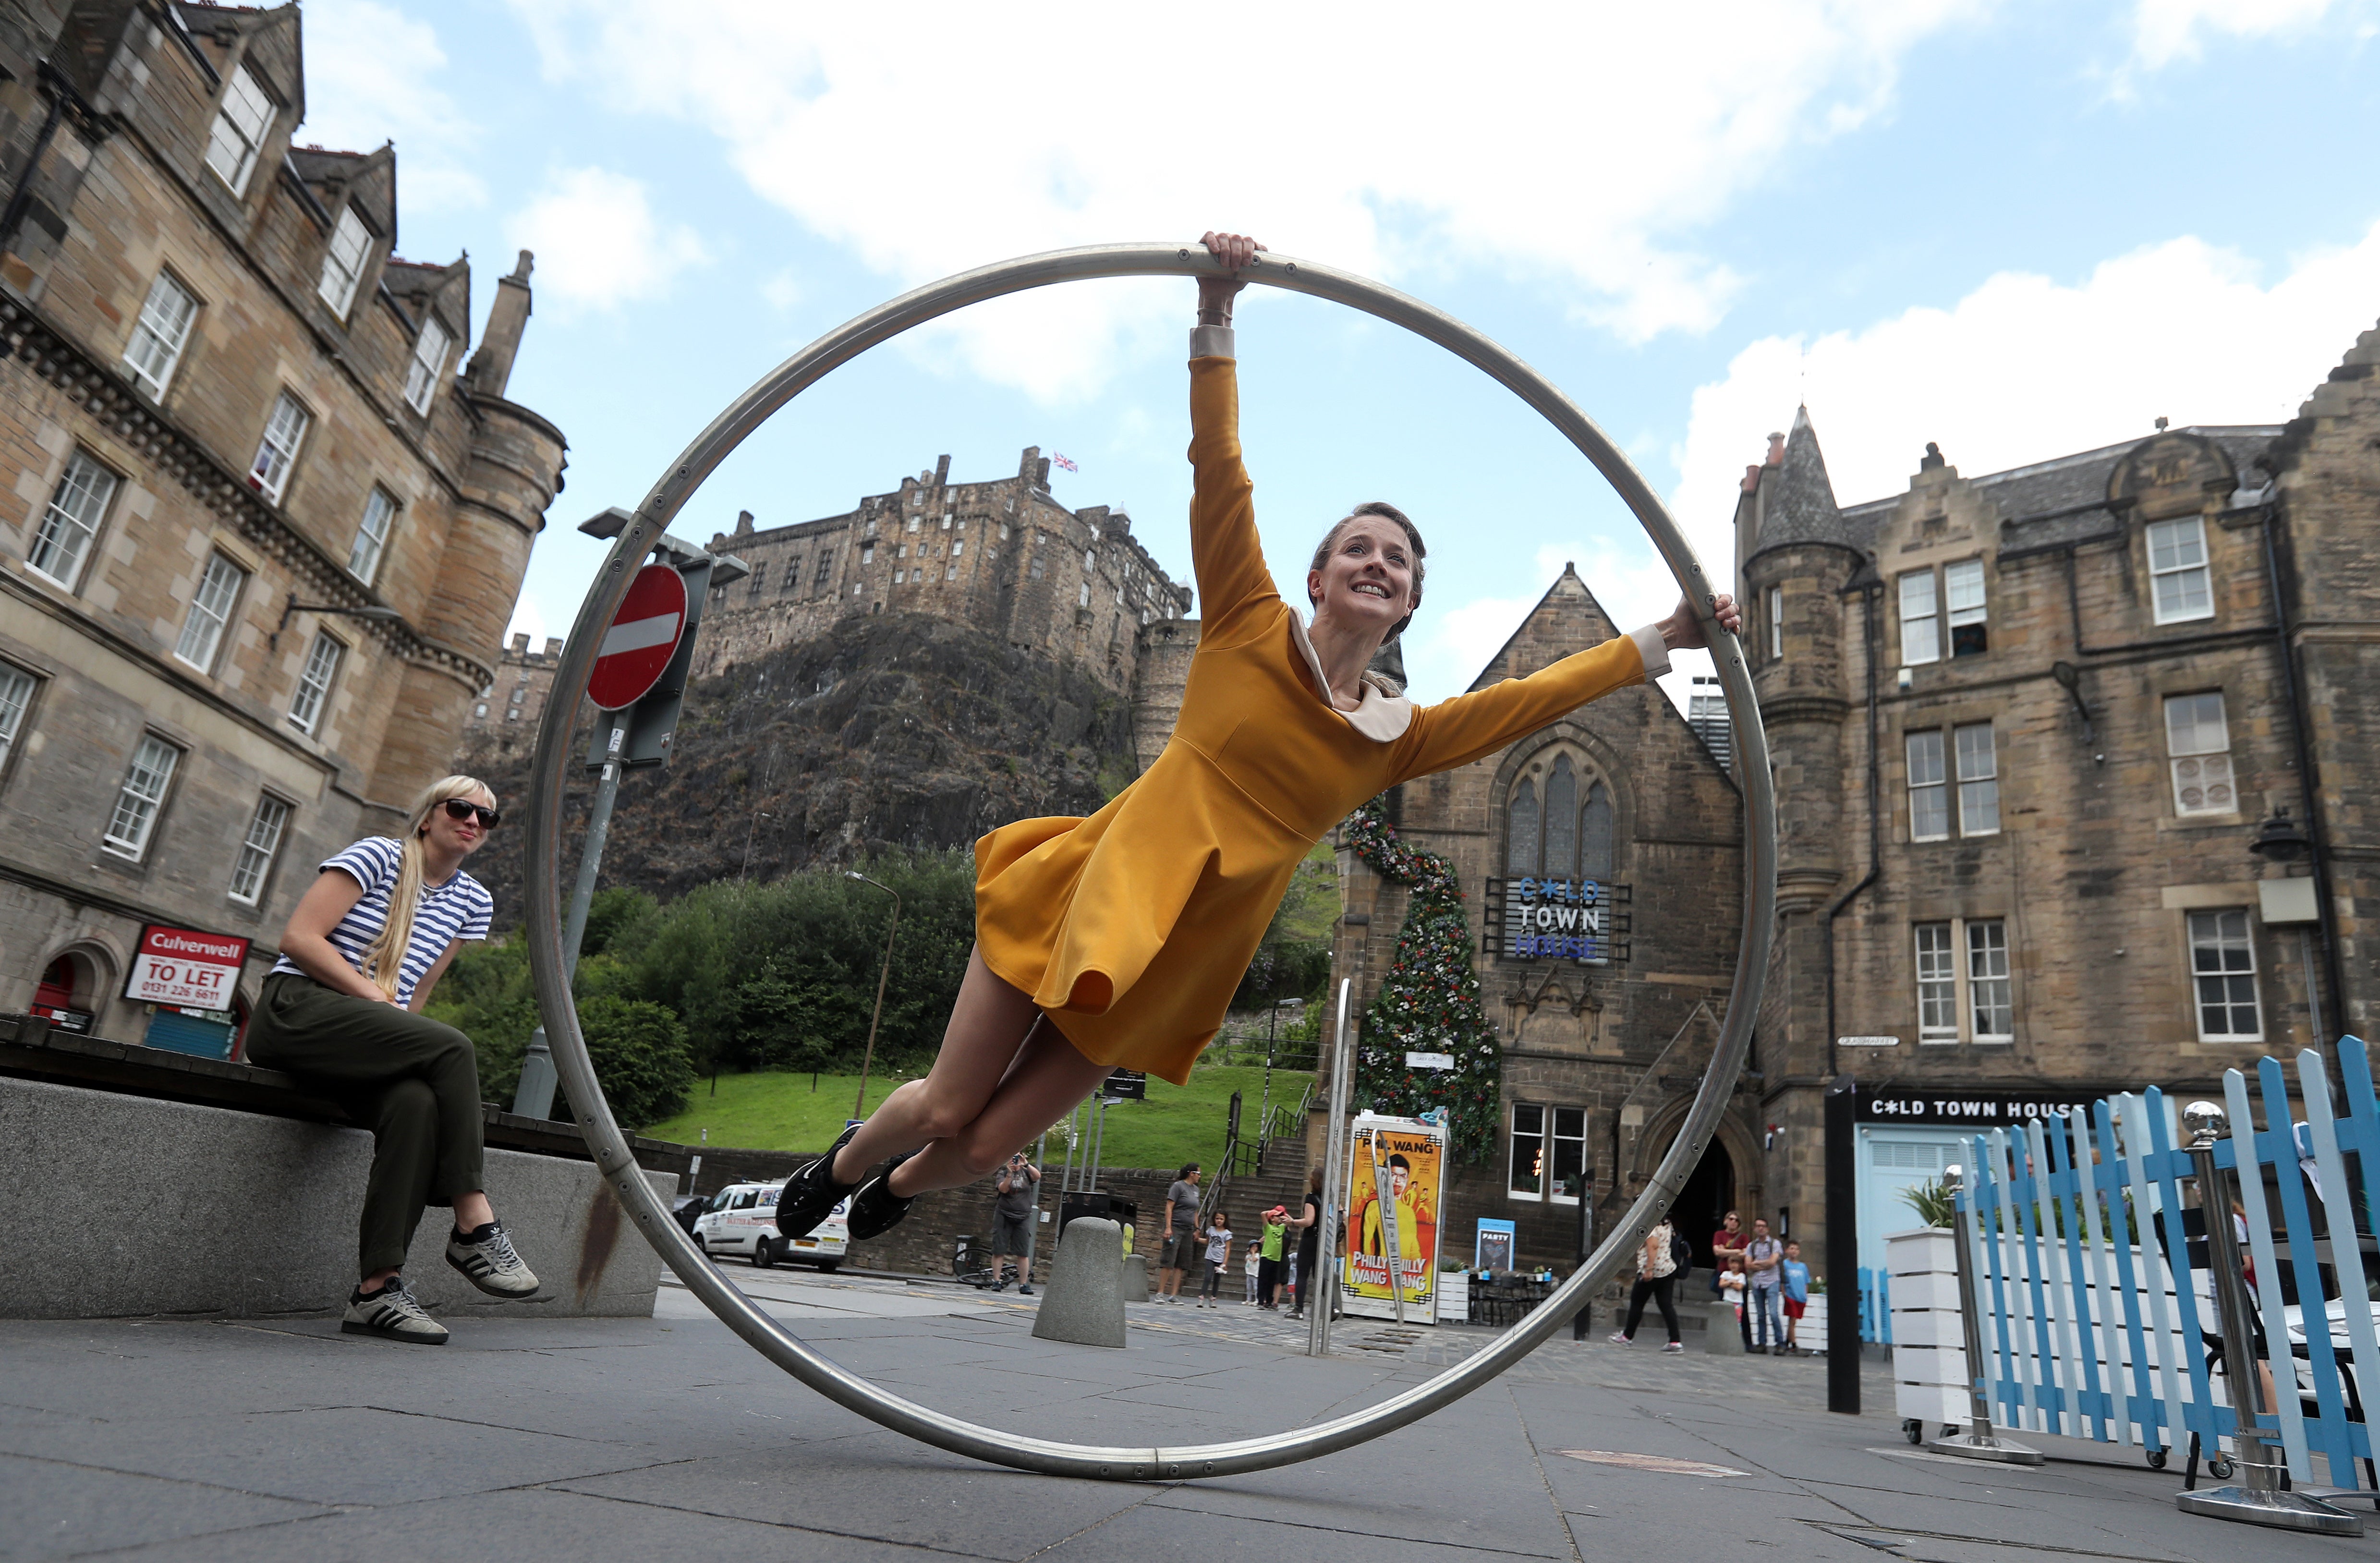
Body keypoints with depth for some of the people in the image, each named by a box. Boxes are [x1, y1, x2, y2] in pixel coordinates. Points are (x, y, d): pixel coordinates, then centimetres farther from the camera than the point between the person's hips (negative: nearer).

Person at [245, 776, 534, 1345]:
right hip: (297, 1010, -5)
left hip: (367, 1036, 5)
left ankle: (377, 1289, -31)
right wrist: (378, 999, -14)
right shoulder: (379, 856, 0)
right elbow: (298, 938, -9)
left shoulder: (473, 902, 16)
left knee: (417, 1103, -31)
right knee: (451, 1047, -30)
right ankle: (474, 1226, -26)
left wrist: (397, 1020, -2)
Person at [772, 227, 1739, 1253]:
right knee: (947, 1107, 4)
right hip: (1098, 890, -3)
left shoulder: (1400, 740, 7)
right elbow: (1218, 472, -10)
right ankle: (845, 1159, 41)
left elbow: (1533, 696, 11)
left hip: (1179, 960, 3)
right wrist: (1216, 313, -17)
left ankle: (896, 1187, 43)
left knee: (984, 1148, 7)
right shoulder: (1250, 627, -3)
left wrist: (1665, 638, 10)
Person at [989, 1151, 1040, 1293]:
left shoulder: (1026, 1172, 8)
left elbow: (1037, 1176, -13)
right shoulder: (1003, 1173, 4)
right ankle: (997, 1281, 7)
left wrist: (1026, 1164, -24)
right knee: (999, 1251, -1)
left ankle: (1024, 1284, 1)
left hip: (1023, 1217, 1)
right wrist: (1010, 1173, -23)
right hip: (1004, 1216, -1)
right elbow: (1003, 1189, -12)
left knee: (1023, 1253, -2)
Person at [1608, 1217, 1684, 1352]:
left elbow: (1653, 1246, -24)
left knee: (1637, 1302, 7)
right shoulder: (1667, 1226, 13)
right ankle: (1675, 1342, -5)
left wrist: (1649, 1269, -25)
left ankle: (1628, 1337, 19)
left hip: (1653, 1272, -8)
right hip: (1669, 1269, 8)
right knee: (1666, 1305, 5)